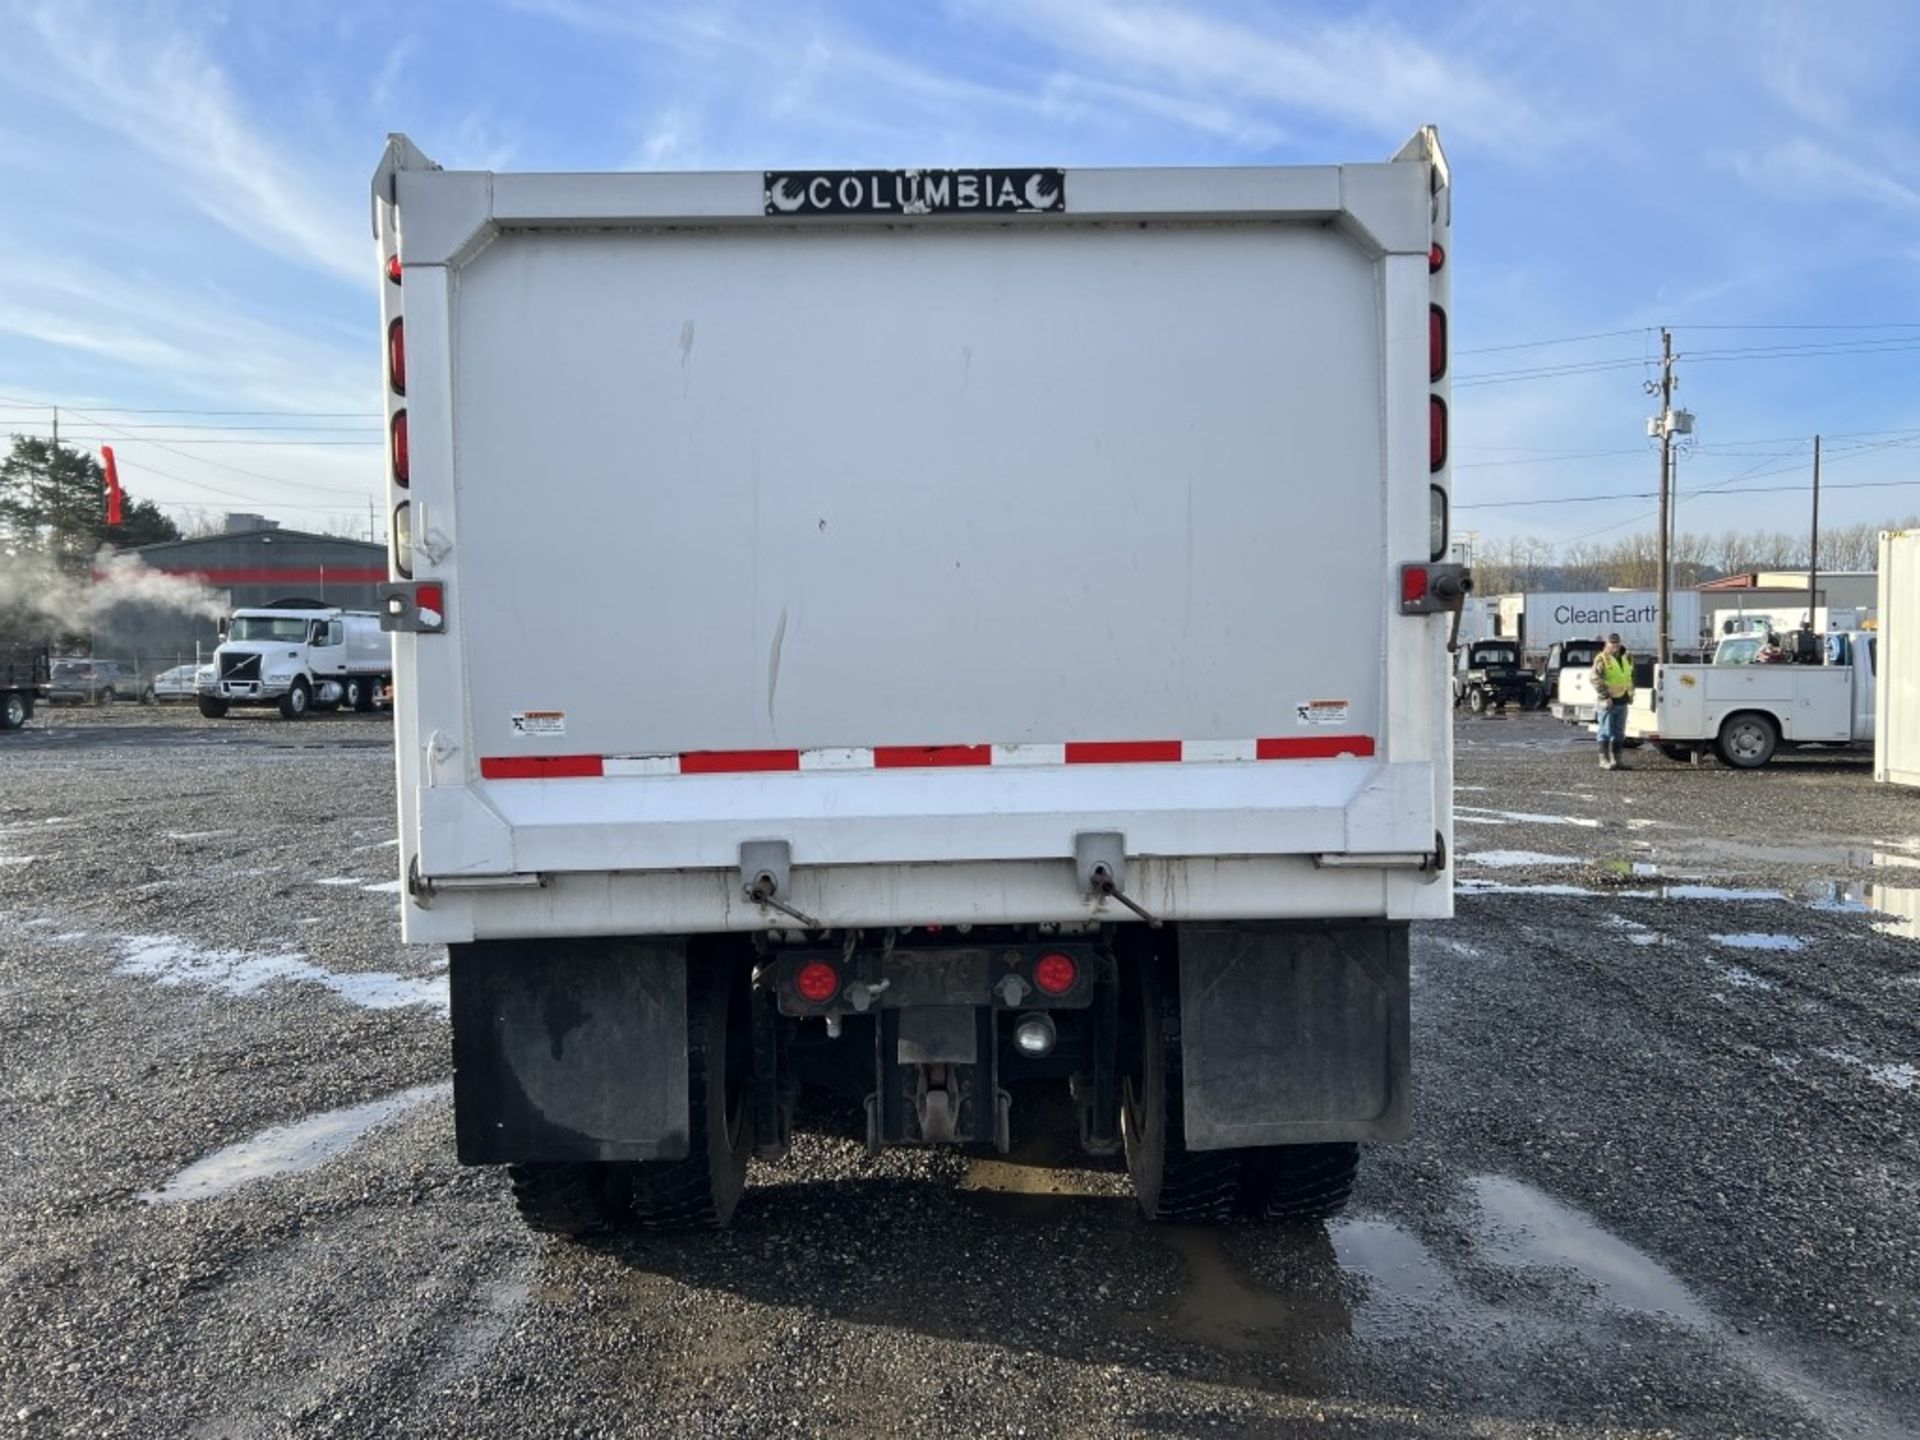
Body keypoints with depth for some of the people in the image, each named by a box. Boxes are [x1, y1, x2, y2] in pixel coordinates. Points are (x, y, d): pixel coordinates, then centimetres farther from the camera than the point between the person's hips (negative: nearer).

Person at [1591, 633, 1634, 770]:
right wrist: (1604, 697, -21)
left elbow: (1631, 677, 28)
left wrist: (1631, 694, 19)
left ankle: (1618, 759, 17)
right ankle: (1604, 760, -1)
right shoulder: (1602, 659, -8)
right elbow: (1595, 679, -15)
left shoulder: (1627, 658, 15)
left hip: (1622, 701, 7)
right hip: (1608, 701, -7)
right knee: (1606, 732, -4)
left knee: (1619, 733, 11)